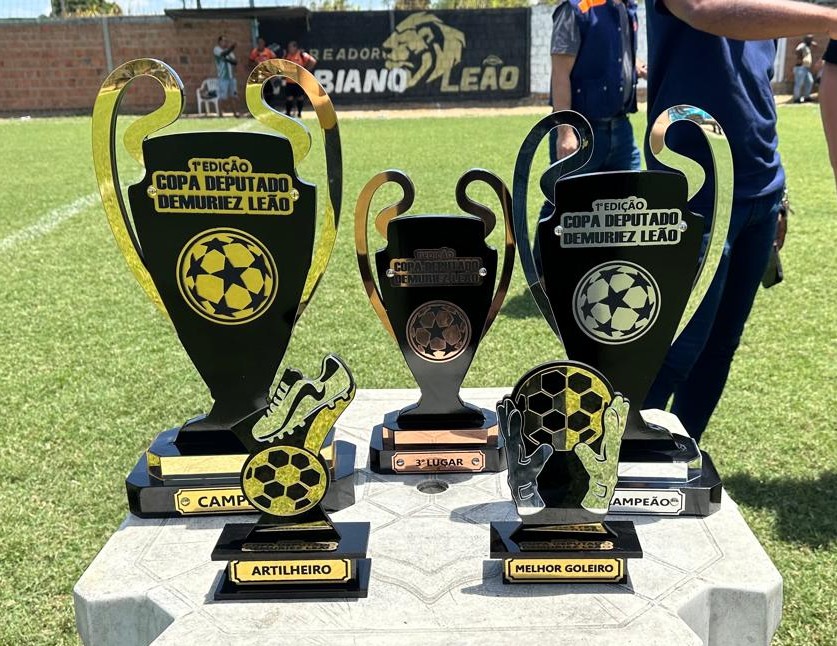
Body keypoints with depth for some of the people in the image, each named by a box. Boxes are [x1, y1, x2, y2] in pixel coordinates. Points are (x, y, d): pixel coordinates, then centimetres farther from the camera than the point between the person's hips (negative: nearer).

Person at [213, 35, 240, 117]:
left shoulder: (230, 51, 18)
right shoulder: (216, 49, 0)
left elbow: (235, 62, 7)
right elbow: (224, 53, -22)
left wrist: (228, 60, -11)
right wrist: (231, 47, -35)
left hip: (231, 76, 6)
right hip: (223, 77, -6)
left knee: (234, 96, 3)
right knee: (222, 97, -9)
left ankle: (235, 113, 7)